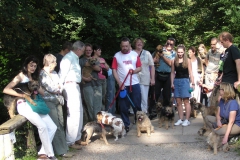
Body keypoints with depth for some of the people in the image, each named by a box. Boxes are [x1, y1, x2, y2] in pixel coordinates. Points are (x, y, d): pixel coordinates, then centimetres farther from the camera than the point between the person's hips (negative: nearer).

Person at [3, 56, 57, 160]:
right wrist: (22, 95, -18)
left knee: (53, 127, -7)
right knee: (42, 126, -27)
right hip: (24, 105, -7)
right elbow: (6, 90, -9)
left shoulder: (34, 78, 22)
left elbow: (42, 93, 16)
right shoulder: (21, 76, 2)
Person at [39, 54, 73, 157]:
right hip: (49, 101, -8)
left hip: (57, 101, 8)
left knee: (60, 125, 9)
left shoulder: (54, 73, 15)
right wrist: (58, 88, 1)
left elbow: (60, 86, 12)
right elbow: (51, 88, -15)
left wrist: (57, 88, -8)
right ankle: (61, 151, -2)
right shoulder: (42, 74, -10)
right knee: (56, 127, -6)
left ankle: (63, 147, 18)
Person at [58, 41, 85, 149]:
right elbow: (62, 74, -17)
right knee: (74, 113, -10)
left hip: (75, 86, 11)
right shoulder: (68, 58, -14)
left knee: (78, 111, 16)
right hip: (70, 86, -11)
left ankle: (77, 138, 27)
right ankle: (70, 141, -4)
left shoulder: (75, 58, 16)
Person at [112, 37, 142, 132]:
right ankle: (126, 125, 13)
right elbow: (114, 70, -3)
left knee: (137, 105, 6)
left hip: (135, 84, 1)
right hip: (123, 85, -1)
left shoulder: (135, 54, 4)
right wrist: (119, 83, -12)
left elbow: (140, 68, 8)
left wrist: (134, 71, -15)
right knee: (123, 107, 3)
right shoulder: (117, 56, -1)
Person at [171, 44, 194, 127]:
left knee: (186, 101, -3)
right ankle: (180, 119, 13)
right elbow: (172, 73, 10)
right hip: (176, 81, 3)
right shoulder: (174, 61, 7)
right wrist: (172, 83, 2)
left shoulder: (187, 60, 0)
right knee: (178, 102, 6)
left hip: (185, 81, -3)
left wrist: (192, 83, -5)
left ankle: (187, 120, 1)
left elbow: (190, 73, -1)